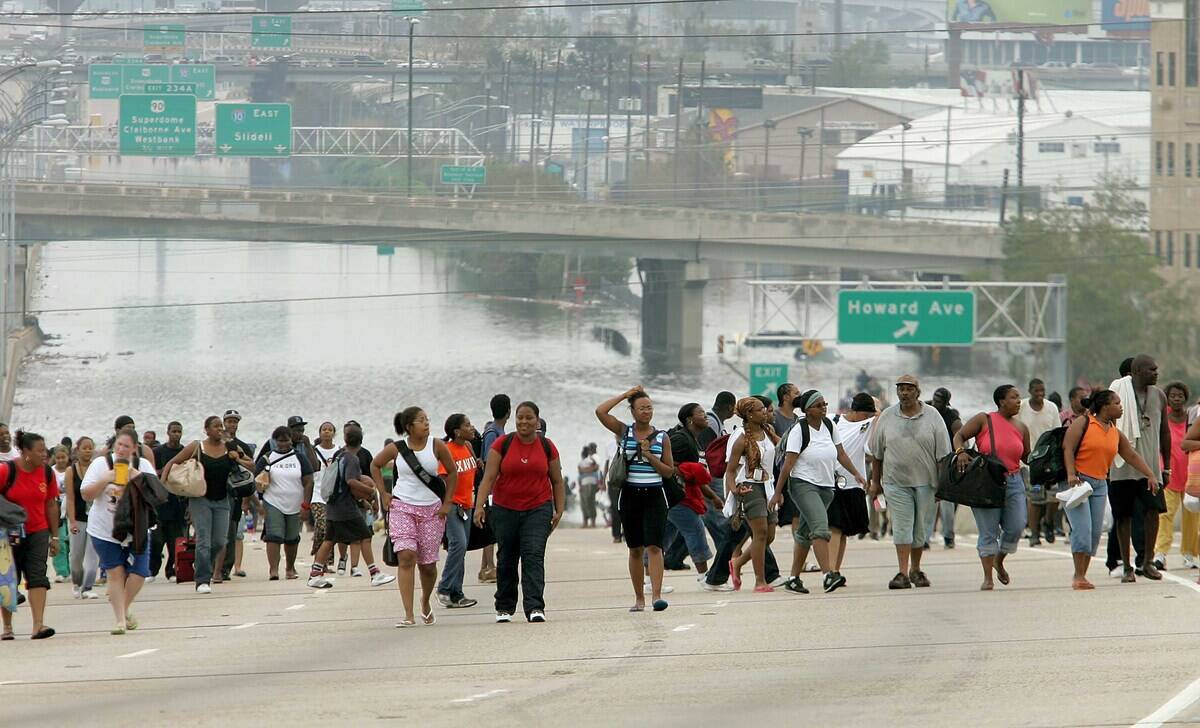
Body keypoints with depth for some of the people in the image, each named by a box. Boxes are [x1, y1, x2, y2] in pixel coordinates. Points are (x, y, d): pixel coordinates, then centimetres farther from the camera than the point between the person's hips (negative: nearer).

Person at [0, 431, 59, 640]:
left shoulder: (47, 473, 1)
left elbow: (51, 505, 8)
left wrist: (55, 536, 10)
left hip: (37, 532, 2)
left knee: (37, 575, -11)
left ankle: (38, 626, -19)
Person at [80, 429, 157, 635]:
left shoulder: (143, 465, 0)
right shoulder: (101, 464, -4)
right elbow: (86, 494, -6)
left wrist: (138, 478, -19)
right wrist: (105, 480, -20)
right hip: (105, 531, -1)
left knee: (138, 573, -3)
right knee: (115, 573, -3)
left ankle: (124, 608, 23)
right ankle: (120, 619, 5)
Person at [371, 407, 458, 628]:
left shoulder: (436, 446, -1)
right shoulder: (396, 448, -2)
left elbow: (452, 472, 9)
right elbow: (375, 465, 14)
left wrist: (447, 503, 4)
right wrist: (383, 493, 7)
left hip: (431, 510, 1)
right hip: (402, 508, -1)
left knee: (428, 563, 5)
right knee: (406, 556, -16)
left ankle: (426, 603, 35)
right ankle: (408, 615, -20)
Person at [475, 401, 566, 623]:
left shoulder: (547, 447, 4)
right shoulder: (502, 444, 0)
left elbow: (557, 482, 12)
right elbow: (489, 477, -5)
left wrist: (559, 511, 5)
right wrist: (479, 505, -16)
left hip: (538, 510, -1)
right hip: (505, 510, 1)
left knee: (533, 556, -15)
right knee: (506, 560, 9)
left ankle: (535, 608, -21)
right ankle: (504, 607, 23)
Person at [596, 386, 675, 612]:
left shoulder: (662, 438, 5)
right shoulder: (624, 431, 4)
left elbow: (669, 471, 5)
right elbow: (600, 412, -9)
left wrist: (650, 456, -9)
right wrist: (626, 395, -4)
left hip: (654, 496, -1)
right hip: (630, 495, 1)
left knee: (654, 546, -14)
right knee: (635, 549, 7)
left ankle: (656, 594, -21)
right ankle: (639, 598, 15)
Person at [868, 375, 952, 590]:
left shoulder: (932, 416, 1)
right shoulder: (887, 417, 5)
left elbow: (943, 453, 1)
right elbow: (877, 453, 11)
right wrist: (875, 481, 10)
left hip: (926, 481, 0)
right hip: (896, 481, 0)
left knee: (921, 527, 7)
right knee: (901, 526, -7)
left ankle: (915, 569, 22)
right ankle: (903, 573, -10)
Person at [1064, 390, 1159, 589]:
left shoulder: (1116, 433, 14)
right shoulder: (1083, 423, -5)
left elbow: (1132, 456, 20)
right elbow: (1068, 449, -10)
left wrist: (1150, 475, 15)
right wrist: (1071, 475, -22)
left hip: (1100, 485, 7)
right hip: (1077, 482, -7)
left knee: (1096, 532, 1)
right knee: (1082, 529, -15)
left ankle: (1081, 575, 8)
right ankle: (1079, 577, -14)